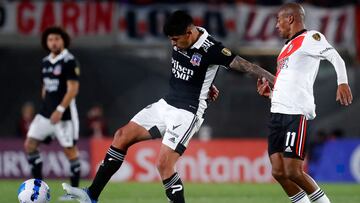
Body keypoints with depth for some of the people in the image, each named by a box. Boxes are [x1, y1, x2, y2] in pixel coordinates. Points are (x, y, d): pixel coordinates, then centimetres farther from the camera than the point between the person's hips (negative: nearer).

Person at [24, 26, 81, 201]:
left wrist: (60, 110, -20)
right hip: (46, 112, 7)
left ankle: (75, 190, 7)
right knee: (29, 145, 0)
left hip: (64, 113, -7)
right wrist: (46, 107, 16)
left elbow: (73, 89, -16)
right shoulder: (45, 62, 12)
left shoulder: (69, 61, -10)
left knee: (69, 149, -3)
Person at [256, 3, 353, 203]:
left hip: (297, 113, -9)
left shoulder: (310, 38, -1)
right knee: (279, 172, 1)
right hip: (278, 112, 9)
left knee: (293, 172, -15)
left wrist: (342, 82, -31)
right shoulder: (287, 47, 26)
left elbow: (335, 58, -16)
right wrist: (271, 93, 16)